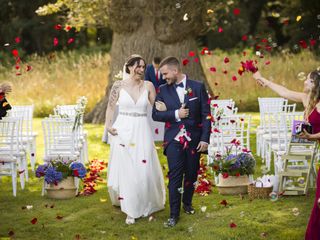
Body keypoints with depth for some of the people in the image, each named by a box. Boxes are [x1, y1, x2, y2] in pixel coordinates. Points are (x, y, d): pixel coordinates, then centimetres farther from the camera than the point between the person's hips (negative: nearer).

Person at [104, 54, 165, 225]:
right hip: (122, 131, -1)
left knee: (143, 170, 3)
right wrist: (108, 125, -6)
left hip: (142, 131, 1)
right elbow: (110, 107, 6)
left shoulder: (148, 86, 2)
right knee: (124, 169, 1)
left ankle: (144, 204, 25)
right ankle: (130, 209, 12)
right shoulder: (118, 85, -1)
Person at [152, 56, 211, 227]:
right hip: (174, 140, 0)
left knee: (191, 175, 11)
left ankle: (187, 203, 35)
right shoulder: (163, 90, 3)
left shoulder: (198, 87, -1)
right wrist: (175, 114, -14)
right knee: (175, 176, -7)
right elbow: (155, 114, 0)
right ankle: (174, 214, -3)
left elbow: (206, 115, -2)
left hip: (194, 140, 1)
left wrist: (205, 139, -8)